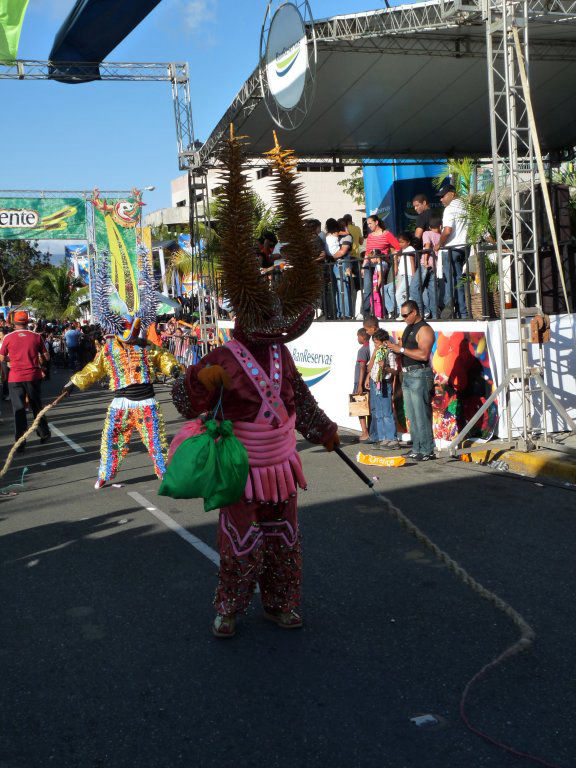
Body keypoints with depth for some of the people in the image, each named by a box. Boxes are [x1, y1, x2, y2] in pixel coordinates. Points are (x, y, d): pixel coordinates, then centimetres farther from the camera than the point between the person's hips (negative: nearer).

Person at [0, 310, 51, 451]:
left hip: (15, 378, -1)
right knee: (37, 406, 18)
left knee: (19, 409, 4)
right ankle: (44, 433, 26)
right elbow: (45, 357, 2)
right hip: (34, 377, 1)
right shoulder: (36, 336, -2)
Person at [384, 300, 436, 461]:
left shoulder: (424, 329, -11)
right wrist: (394, 348, 7)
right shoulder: (408, 329, 19)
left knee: (421, 415, -9)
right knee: (412, 416, 10)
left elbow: (424, 355, -23)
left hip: (419, 375, -9)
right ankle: (417, 449, 14)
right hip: (407, 375, 9)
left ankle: (427, 451, -6)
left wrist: (401, 349, -19)